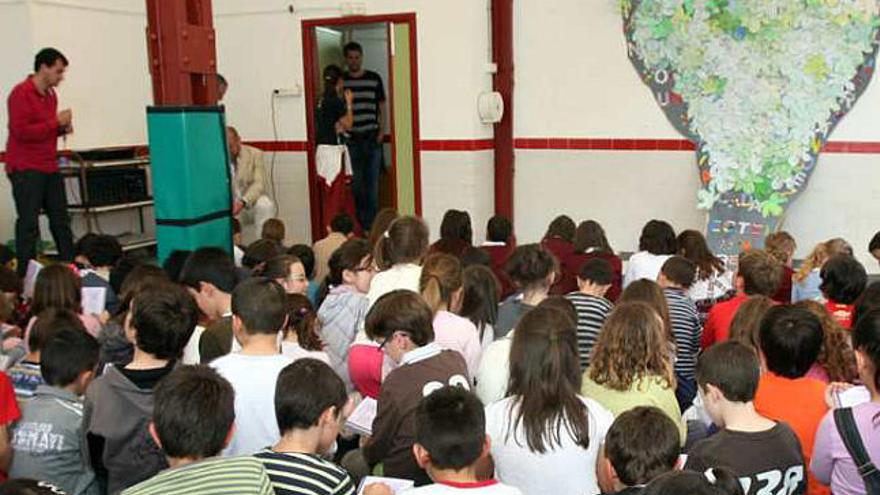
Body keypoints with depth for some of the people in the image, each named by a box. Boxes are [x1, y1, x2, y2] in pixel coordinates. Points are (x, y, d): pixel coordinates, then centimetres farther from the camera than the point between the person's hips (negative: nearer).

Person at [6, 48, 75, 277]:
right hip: (26, 170, -8)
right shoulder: (21, 93, -10)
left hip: (49, 168, 8)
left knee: (61, 220, 9)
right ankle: (25, 274, 1)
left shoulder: (51, 94, 13)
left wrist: (63, 129, 5)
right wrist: (56, 122, -16)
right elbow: (21, 131, -18)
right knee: (29, 224, -5)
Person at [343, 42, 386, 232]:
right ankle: (359, 221, 10)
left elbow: (381, 106, 10)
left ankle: (371, 222, 7)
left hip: (371, 137, 0)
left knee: (372, 180, 0)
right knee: (355, 182, 1)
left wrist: (381, 130, 0)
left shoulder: (374, 78, 7)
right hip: (350, 138, 0)